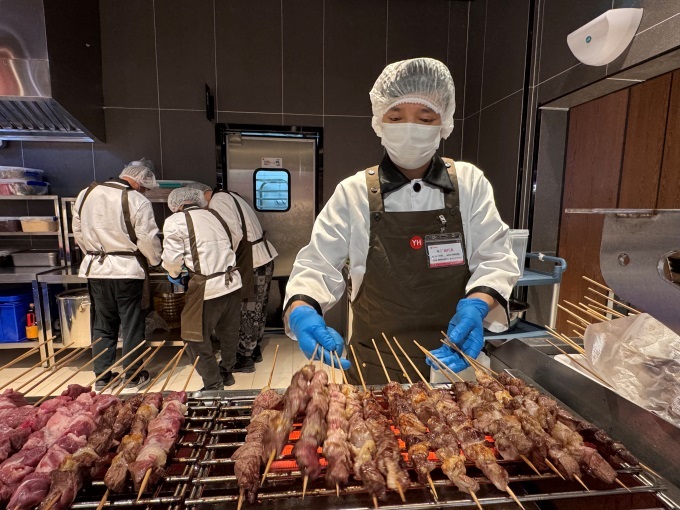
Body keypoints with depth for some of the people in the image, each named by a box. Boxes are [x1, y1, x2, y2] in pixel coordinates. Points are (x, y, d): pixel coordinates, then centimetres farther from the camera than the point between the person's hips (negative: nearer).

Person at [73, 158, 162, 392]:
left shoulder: (86, 194, 5)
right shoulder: (137, 201, -14)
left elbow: (78, 231, 12)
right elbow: (148, 240, -13)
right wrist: (155, 261, 5)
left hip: (95, 269, 5)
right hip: (127, 270, -5)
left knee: (102, 325, 17)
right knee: (132, 326, 8)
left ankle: (101, 378, 27)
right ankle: (132, 378, 19)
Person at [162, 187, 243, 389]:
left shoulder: (174, 221, -4)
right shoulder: (214, 215, 12)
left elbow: (172, 259, -8)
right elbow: (229, 245, 12)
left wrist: (175, 274, 13)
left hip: (207, 289, -6)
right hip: (233, 282, 7)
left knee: (197, 339, 13)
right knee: (228, 332, 23)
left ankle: (213, 384, 20)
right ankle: (226, 373, 43)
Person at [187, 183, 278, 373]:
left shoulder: (217, 201, -11)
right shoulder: (227, 196, 18)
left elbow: (234, 234, -21)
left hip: (253, 262, -10)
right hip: (262, 257, 10)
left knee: (247, 312, 3)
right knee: (256, 310, 19)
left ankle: (244, 359, 16)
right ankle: (254, 350, 33)